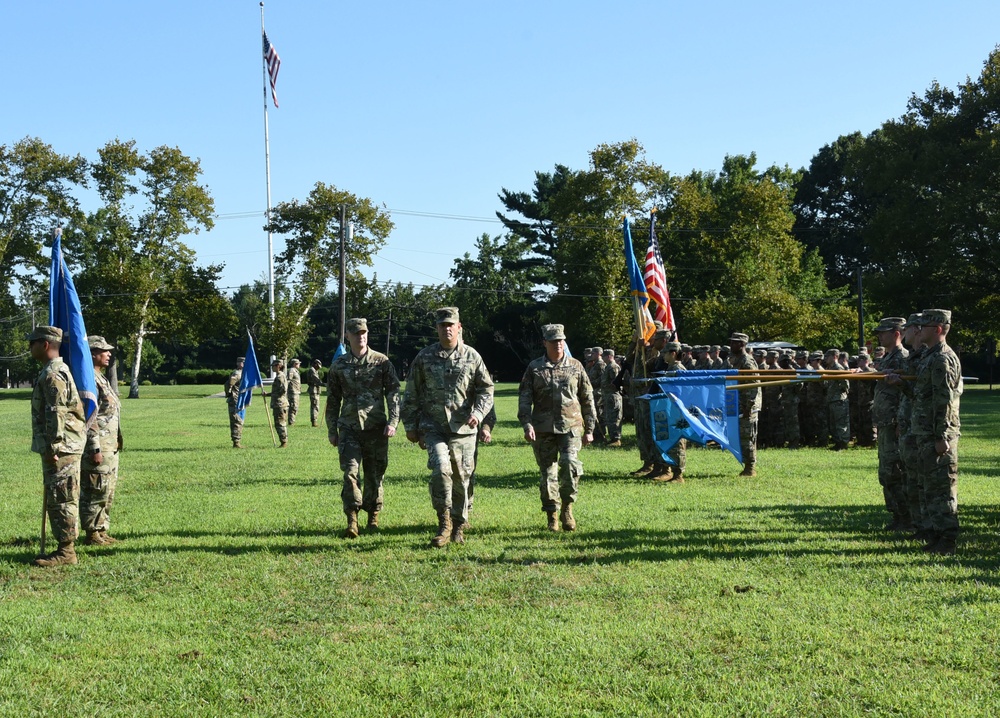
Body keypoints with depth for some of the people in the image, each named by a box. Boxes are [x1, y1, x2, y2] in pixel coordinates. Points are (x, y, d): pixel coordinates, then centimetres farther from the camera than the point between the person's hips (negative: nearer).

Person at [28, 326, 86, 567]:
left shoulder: (53, 374, -15)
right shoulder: (56, 371, 19)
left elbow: (57, 414, -21)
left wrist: (52, 448, -20)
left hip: (61, 448, -10)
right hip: (61, 448, 10)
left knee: (61, 499, -7)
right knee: (57, 499, 13)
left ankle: (66, 552, -4)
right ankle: (65, 547, 18)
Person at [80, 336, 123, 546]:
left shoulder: (101, 378, 17)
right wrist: (95, 449, -21)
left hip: (110, 447, 10)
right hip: (97, 446, -10)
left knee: (107, 492, 14)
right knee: (96, 492, -5)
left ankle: (101, 531, 21)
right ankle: (92, 535, 1)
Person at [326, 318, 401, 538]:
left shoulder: (381, 362, 2)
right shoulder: (339, 365, 8)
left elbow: (393, 394, 0)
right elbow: (332, 400, 14)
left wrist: (393, 422, -11)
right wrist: (332, 431, 12)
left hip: (376, 427, 0)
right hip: (349, 427, 1)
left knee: (374, 474, 6)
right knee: (350, 472, -12)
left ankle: (373, 516, 21)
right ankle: (352, 520, -12)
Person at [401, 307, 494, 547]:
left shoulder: (472, 356, 5)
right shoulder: (424, 357, 5)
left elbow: (486, 390, 7)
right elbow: (411, 394, 10)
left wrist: (478, 412, -11)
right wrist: (410, 425, 8)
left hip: (463, 429, 1)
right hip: (433, 427, -1)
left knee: (462, 478, 5)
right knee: (441, 468, -22)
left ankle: (458, 527, 23)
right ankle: (444, 521, -9)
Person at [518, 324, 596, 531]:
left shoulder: (575, 367, 8)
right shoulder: (534, 368, 6)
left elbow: (587, 399, 13)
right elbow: (524, 399, 3)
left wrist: (589, 429, 10)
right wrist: (527, 425, -10)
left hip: (571, 427, 0)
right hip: (543, 429, 0)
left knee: (570, 463, -21)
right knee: (548, 473, 3)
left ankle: (567, 508, -4)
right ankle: (552, 516, 15)